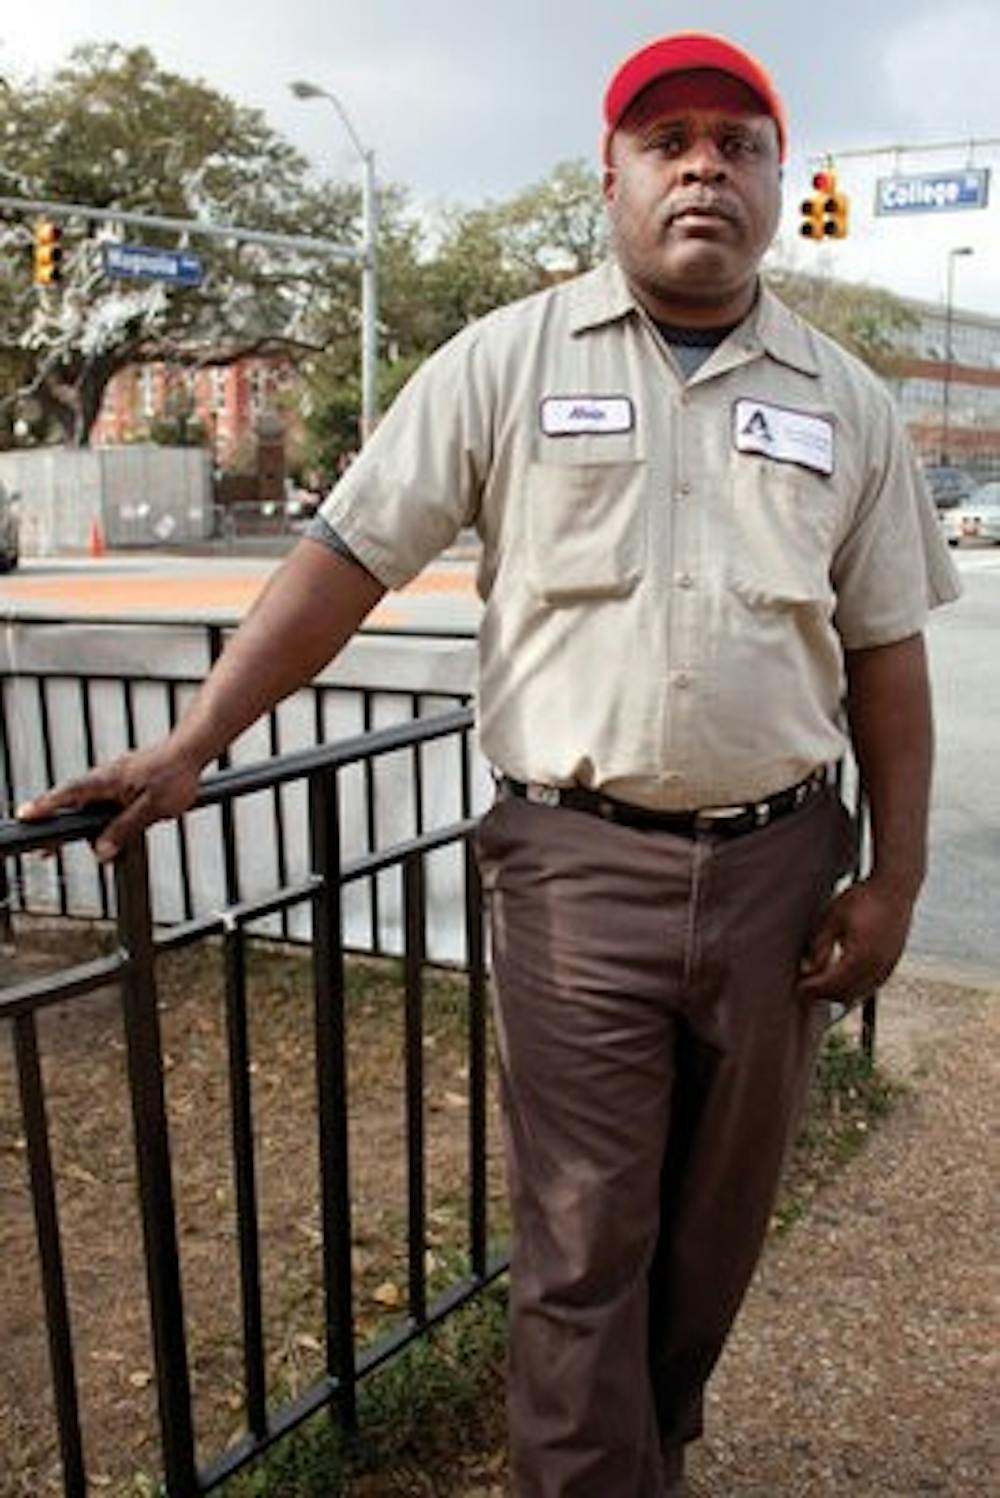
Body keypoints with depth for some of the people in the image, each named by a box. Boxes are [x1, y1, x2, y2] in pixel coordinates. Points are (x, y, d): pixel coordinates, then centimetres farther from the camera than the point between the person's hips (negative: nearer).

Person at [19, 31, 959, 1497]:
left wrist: (892, 880, 4)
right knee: (581, 1245, 5)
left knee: (717, 1220, 19)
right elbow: (347, 556, -4)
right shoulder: (506, 361, 0)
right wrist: (187, 748, -9)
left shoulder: (846, 402, 7)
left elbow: (887, 658, 8)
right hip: (578, 866, -3)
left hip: (778, 864, 4)